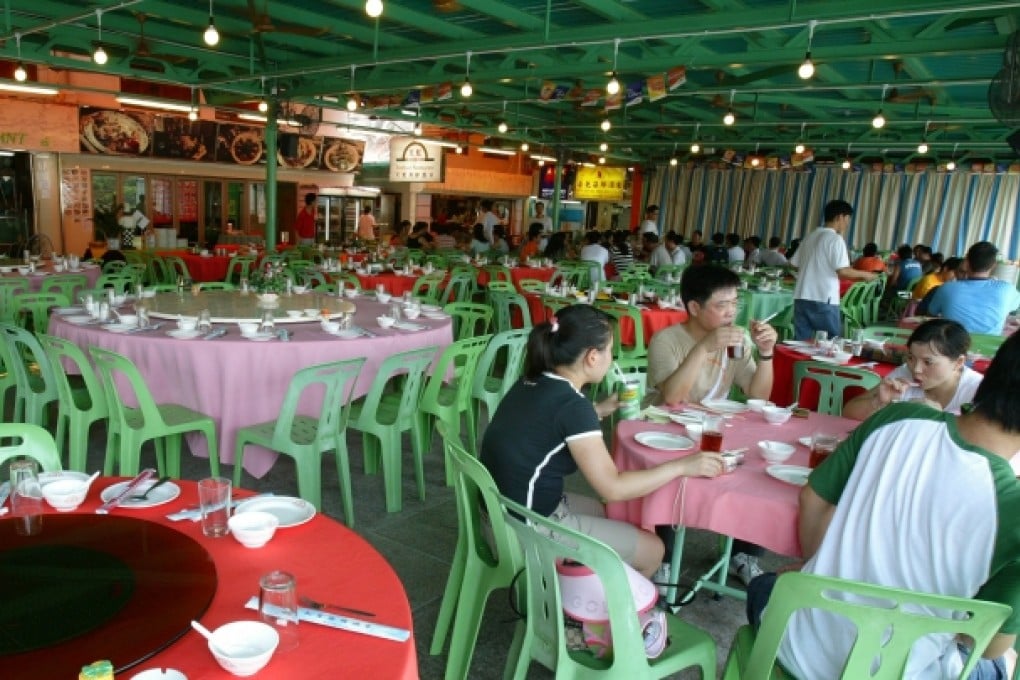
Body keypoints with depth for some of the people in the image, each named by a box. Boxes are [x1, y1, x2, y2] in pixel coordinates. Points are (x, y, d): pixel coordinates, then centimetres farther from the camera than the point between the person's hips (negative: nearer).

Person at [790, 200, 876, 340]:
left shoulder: (810, 236, 13)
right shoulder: (836, 239, -7)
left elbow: (794, 263, 18)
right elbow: (842, 271, -14)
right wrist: (864, 274, 2)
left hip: (801, 297, 6)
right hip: (823, 300, -6)